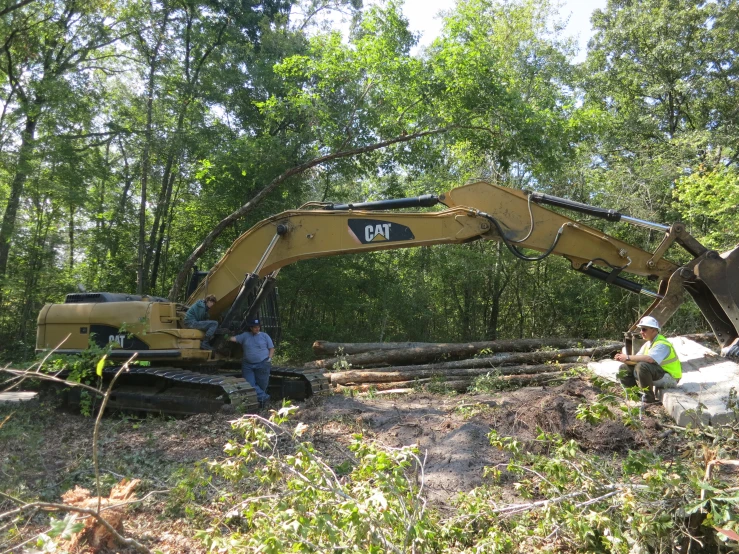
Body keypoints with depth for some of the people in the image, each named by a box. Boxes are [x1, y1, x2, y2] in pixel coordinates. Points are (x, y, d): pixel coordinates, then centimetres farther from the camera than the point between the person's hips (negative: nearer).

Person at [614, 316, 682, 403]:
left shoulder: (662, 344, -20)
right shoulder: (648, 344, 10)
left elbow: (650, 358, -38)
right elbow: (637, 359, 1)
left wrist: (628, 357, -31)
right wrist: (624, 359, -19)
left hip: (669, 377, -9)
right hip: (656, 374, 9)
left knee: (642, 366, -35)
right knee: (624, 369, 1)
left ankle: (648, 397, -20)